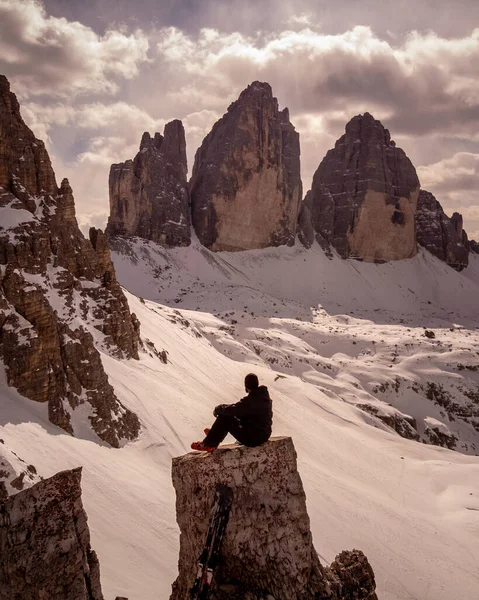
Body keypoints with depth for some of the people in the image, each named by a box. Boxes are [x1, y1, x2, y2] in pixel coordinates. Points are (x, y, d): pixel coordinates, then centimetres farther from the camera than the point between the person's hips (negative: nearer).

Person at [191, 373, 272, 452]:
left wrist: (218, 409, -1)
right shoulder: (264, 395, 1)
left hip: (252, 439, -9)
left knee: (224, 417, -2)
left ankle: (208, 444, 12)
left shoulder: (250, 400, -26)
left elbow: (233, 409, -21)